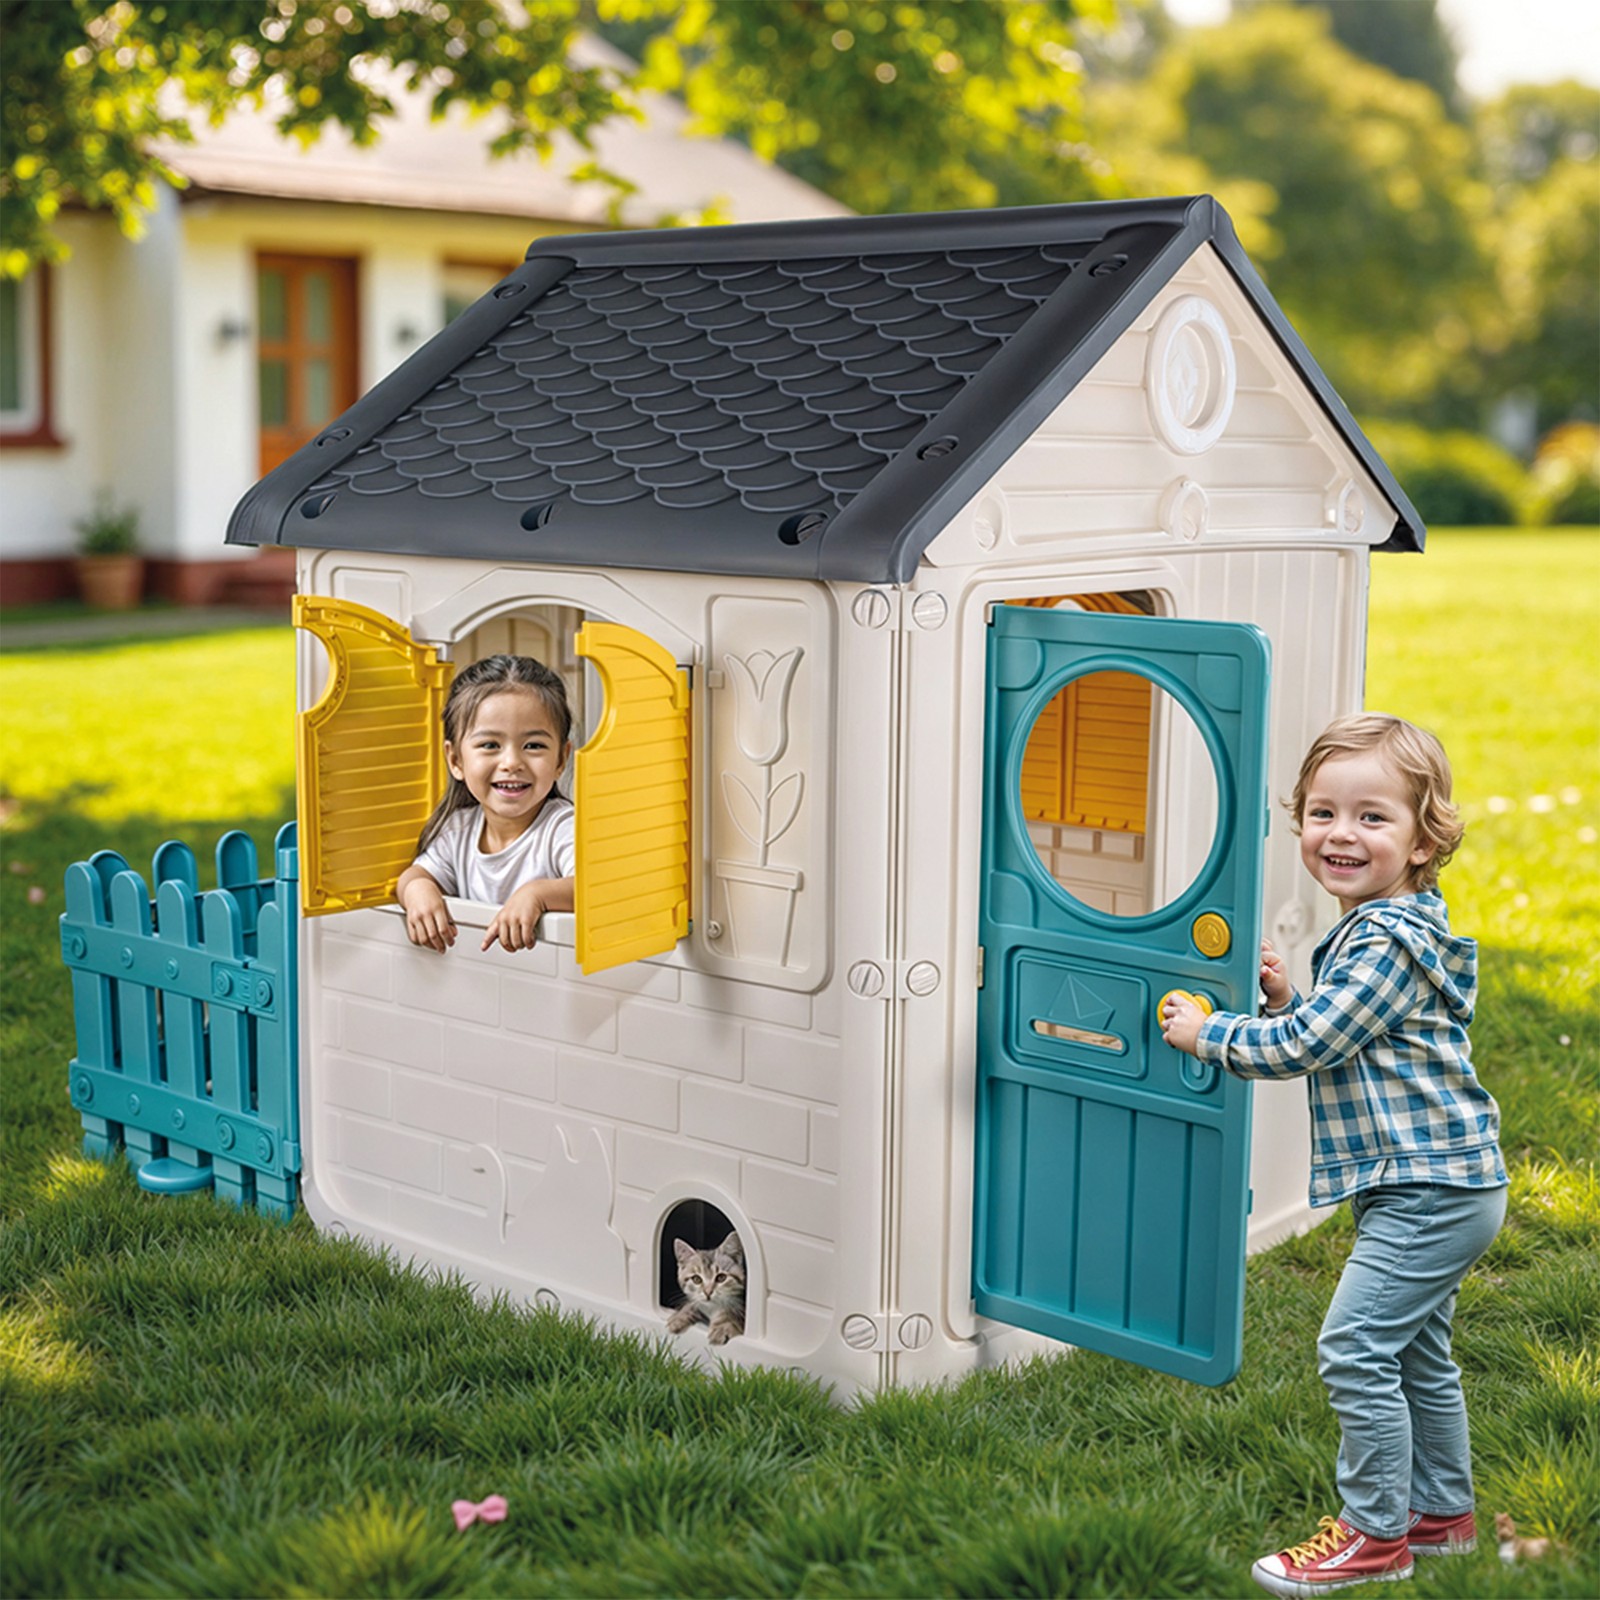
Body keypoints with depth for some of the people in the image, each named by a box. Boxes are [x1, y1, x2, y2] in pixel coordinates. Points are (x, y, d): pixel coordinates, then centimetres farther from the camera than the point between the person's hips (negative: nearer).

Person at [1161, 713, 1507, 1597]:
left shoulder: (1388, 944, -21)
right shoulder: (1376, 930, 12)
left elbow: (1306, 1046, -23)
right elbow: (1331, 1041, 18)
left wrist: (1207, 1033, -11)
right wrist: (1284, 999, 2)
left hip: (1428, 1190, -11)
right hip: (1431, 1186, 11)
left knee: (1355, 1350, -9)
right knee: (1417, 1354, 20)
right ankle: (1442, 1512, 34)